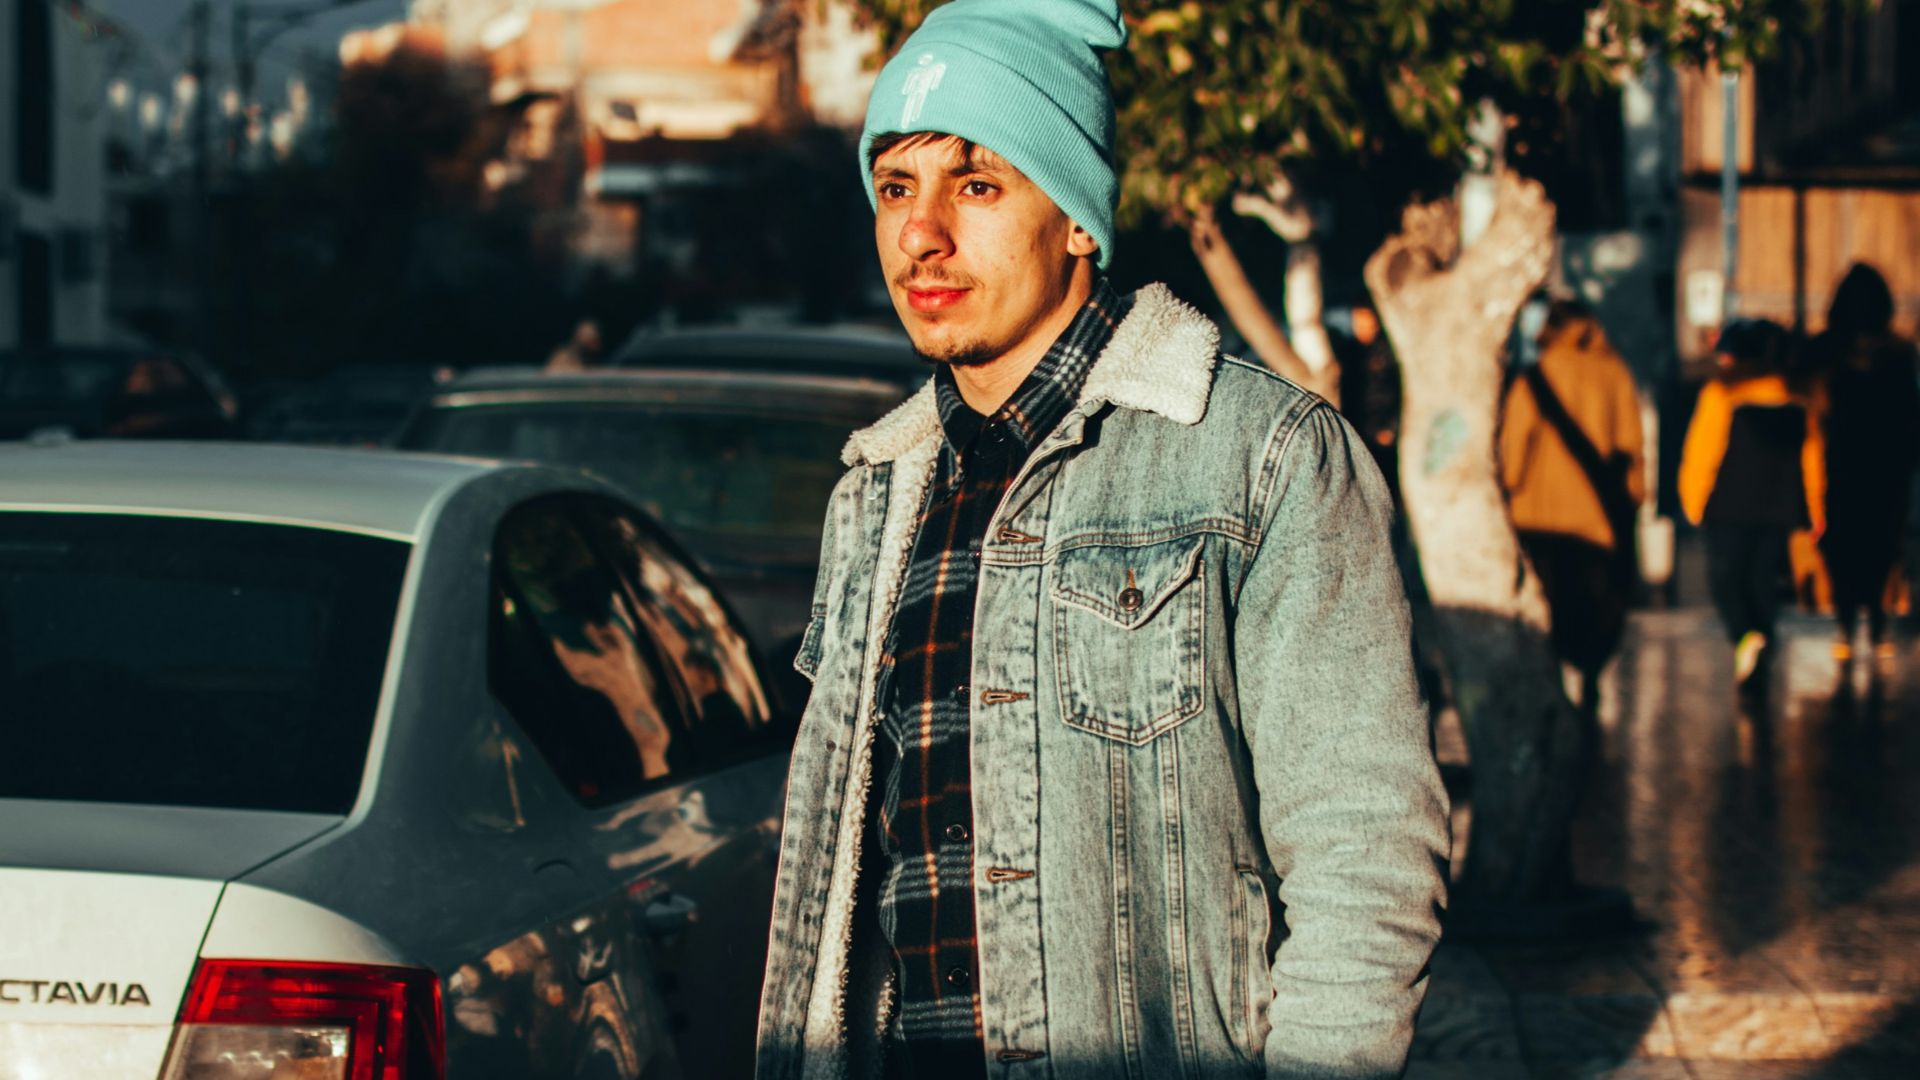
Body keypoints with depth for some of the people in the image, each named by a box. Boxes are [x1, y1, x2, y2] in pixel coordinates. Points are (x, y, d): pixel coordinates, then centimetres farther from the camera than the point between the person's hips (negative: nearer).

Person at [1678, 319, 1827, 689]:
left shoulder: (1721, 392, -6)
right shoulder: (1800, 399, 10)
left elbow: (1701, 451, -8)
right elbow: (1813, 460, 12)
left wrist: (1693, 501, 1)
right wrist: (1815, 513, 18)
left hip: (1731, 506, -5)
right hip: (1780, 506, 5)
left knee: (1724, 574, 1)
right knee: (1764, 578, 11)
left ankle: (1745, 634, -25)